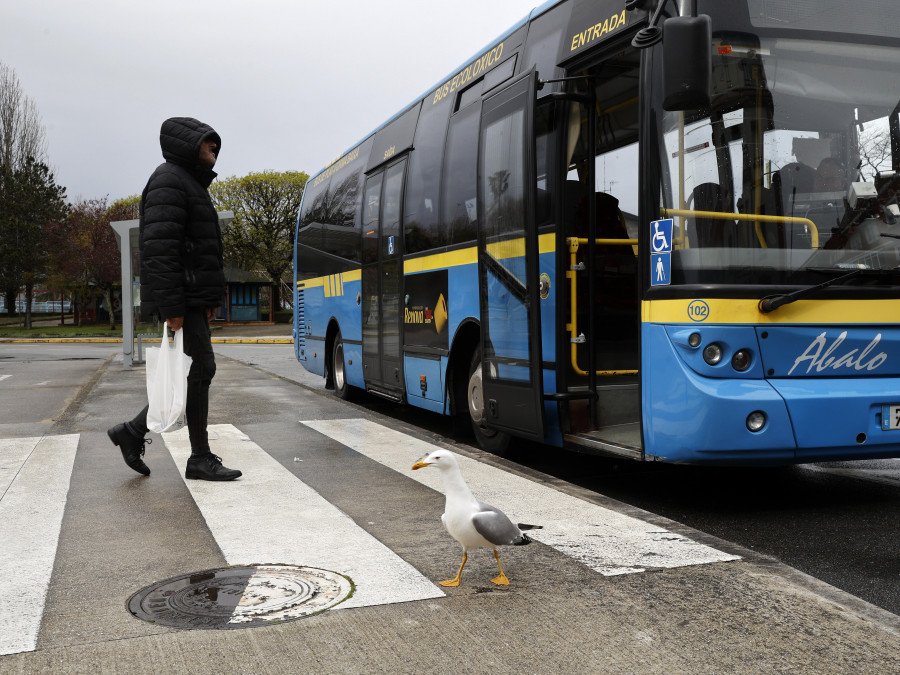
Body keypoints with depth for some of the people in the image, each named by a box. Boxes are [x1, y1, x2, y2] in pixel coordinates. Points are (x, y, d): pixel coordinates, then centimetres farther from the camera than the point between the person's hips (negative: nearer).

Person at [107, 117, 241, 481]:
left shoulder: (192, 184, 23)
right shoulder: (169, 180, -10)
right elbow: (160, 247, -20)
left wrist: (209, 299, 21)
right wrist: (172, 306, -25)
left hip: (192, 299, 10)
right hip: (180, 299, -10)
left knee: (195, 372, 10)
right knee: (200, 369, -7)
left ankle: (133, 432, 16)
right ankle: (201, 458, 2)